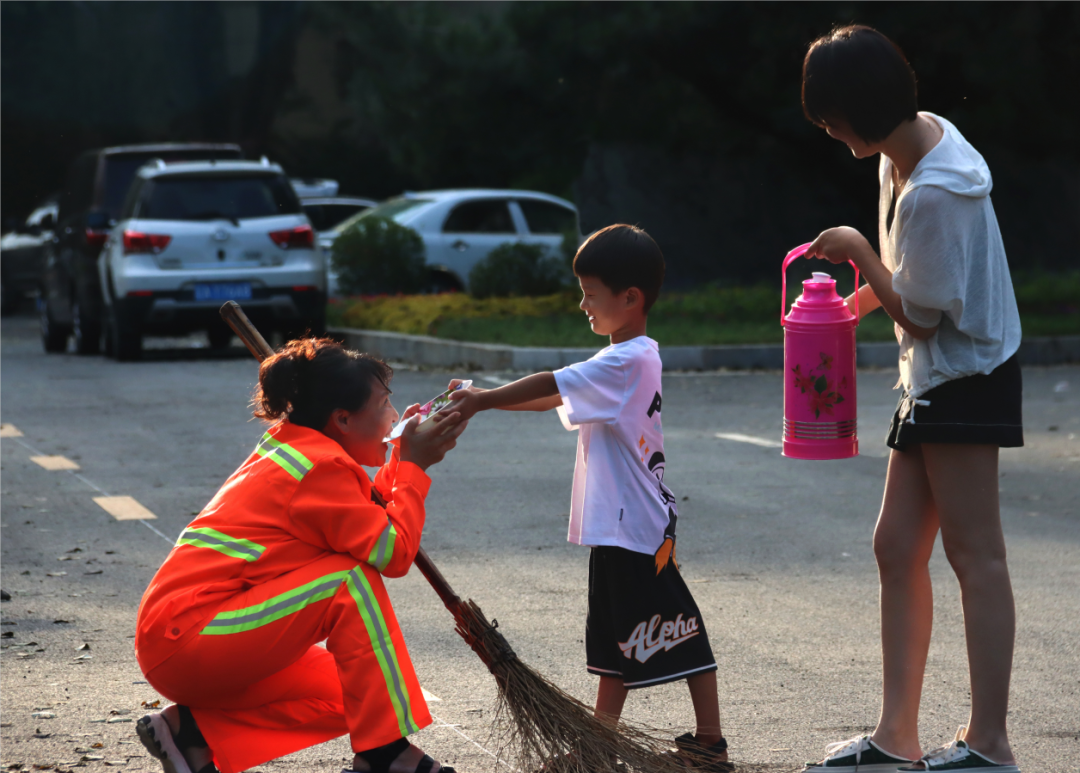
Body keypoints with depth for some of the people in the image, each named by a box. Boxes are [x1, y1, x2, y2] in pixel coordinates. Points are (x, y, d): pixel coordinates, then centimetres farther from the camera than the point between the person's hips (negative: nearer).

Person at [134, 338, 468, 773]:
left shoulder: (290, 446, 15)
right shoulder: (321, 466, -16)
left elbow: (369, 521, 13)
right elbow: (394, 552, -19)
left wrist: (405, 460, 7)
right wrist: (413, 466, -9)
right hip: (188, 635, -11)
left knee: (350, 697, 12)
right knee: (352, 583, -18)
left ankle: (192, 729, 7)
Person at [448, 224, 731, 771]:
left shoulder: (627, 362, -20)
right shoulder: (633, 360, 11)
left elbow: (549, 386, -22)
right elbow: (557, 398, 12)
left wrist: (483, 400, -14)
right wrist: (485, 400, 5)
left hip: (634, 526, -10)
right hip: (619, 524, 10)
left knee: (679, 633, -2)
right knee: (613, 634, 17)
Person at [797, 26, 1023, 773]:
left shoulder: (933, 193, -25)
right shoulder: (920, 137, 5)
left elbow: (921, 316, -18)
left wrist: (860, 252, -8)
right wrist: (858, 298, 8)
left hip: (968, 375, -10)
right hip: (936, 380, 10)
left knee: (975, 553, -6)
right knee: (898, 547, 9)